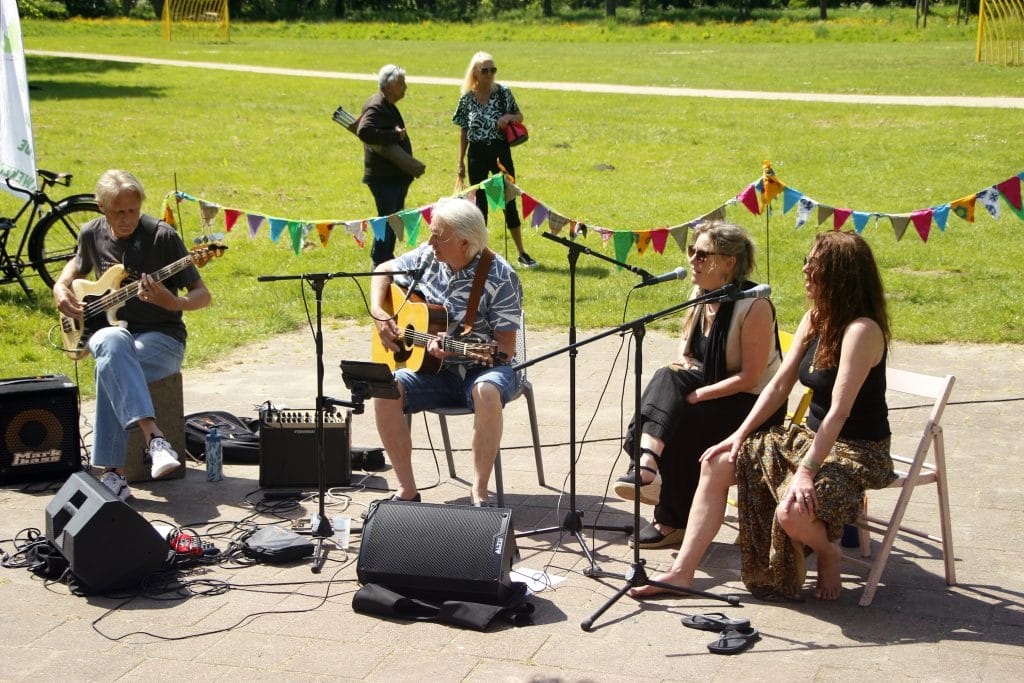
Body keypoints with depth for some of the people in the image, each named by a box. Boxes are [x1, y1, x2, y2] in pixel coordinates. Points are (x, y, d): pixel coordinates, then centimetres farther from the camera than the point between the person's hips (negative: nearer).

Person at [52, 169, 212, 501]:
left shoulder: (162, 236, -10)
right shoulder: (92, 234, 5)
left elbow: (202, 295, -8)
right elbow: (79, 263, 30)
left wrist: (172, 303, -30)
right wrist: (60, 288, 10)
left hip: (161, 337, -3)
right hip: (109, 329, 3)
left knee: (109, 367, -37)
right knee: (112, 344, -38)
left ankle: (114, 474, -36)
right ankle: (154, 437, -49)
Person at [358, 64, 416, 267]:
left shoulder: (387, 106, 13)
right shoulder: (376, 107, -18)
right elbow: (364, 131, -35)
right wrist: (395, 135, -28)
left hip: (395, 175, 10)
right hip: (383, 176, -10)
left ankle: (386, 258, 29)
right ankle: (379, 264, 3)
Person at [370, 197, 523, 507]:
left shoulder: (500, 277, -15)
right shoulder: (427, 257, 0)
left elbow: (506, 347, -16)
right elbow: (384, 271, 18)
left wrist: (453, 349, -30)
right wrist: (379, 314, 0)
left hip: (482, 368, -4)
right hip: (434, 371, 4)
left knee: (487, 393, -39)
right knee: (384, 391, -23)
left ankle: (479, 491, -27)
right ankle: (407, 489, -15)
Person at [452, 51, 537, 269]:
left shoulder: (503, 93, -4)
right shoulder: (467, 99, -3)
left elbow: (519, 117, 7)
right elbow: (463, 132, 4)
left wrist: (510, 117, -16)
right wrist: (461, 161, 4)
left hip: (500, 152, 0)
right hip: (477, 155, 0)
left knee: (509, 201, 4)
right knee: (480, 203, 7)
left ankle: (521, 253, 13)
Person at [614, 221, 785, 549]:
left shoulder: (754, 305, -20)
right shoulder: (699, 294, 3)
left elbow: (750, 377, -20)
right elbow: (686, 339, 21)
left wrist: (697, 395, -24)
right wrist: (683, 360, -3)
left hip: (754, 403, -7)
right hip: (707, 389, 7)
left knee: (682, 427, -26)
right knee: (666, 378, -23)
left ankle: (672, 522, -10)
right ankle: (647, 466, -36)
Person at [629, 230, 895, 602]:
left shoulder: (861, 330, -22)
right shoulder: (815, 318, 4)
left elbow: (839, 411, -27)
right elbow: (780, 384, 7)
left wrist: (807, 471, -31)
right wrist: (740, 435, 1)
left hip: (859, 450, -9)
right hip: (813, 435, 9)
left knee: (793, 511, -33)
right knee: (718, 463, -1)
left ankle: (827, 553, 3)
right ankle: (682, 571, 0)